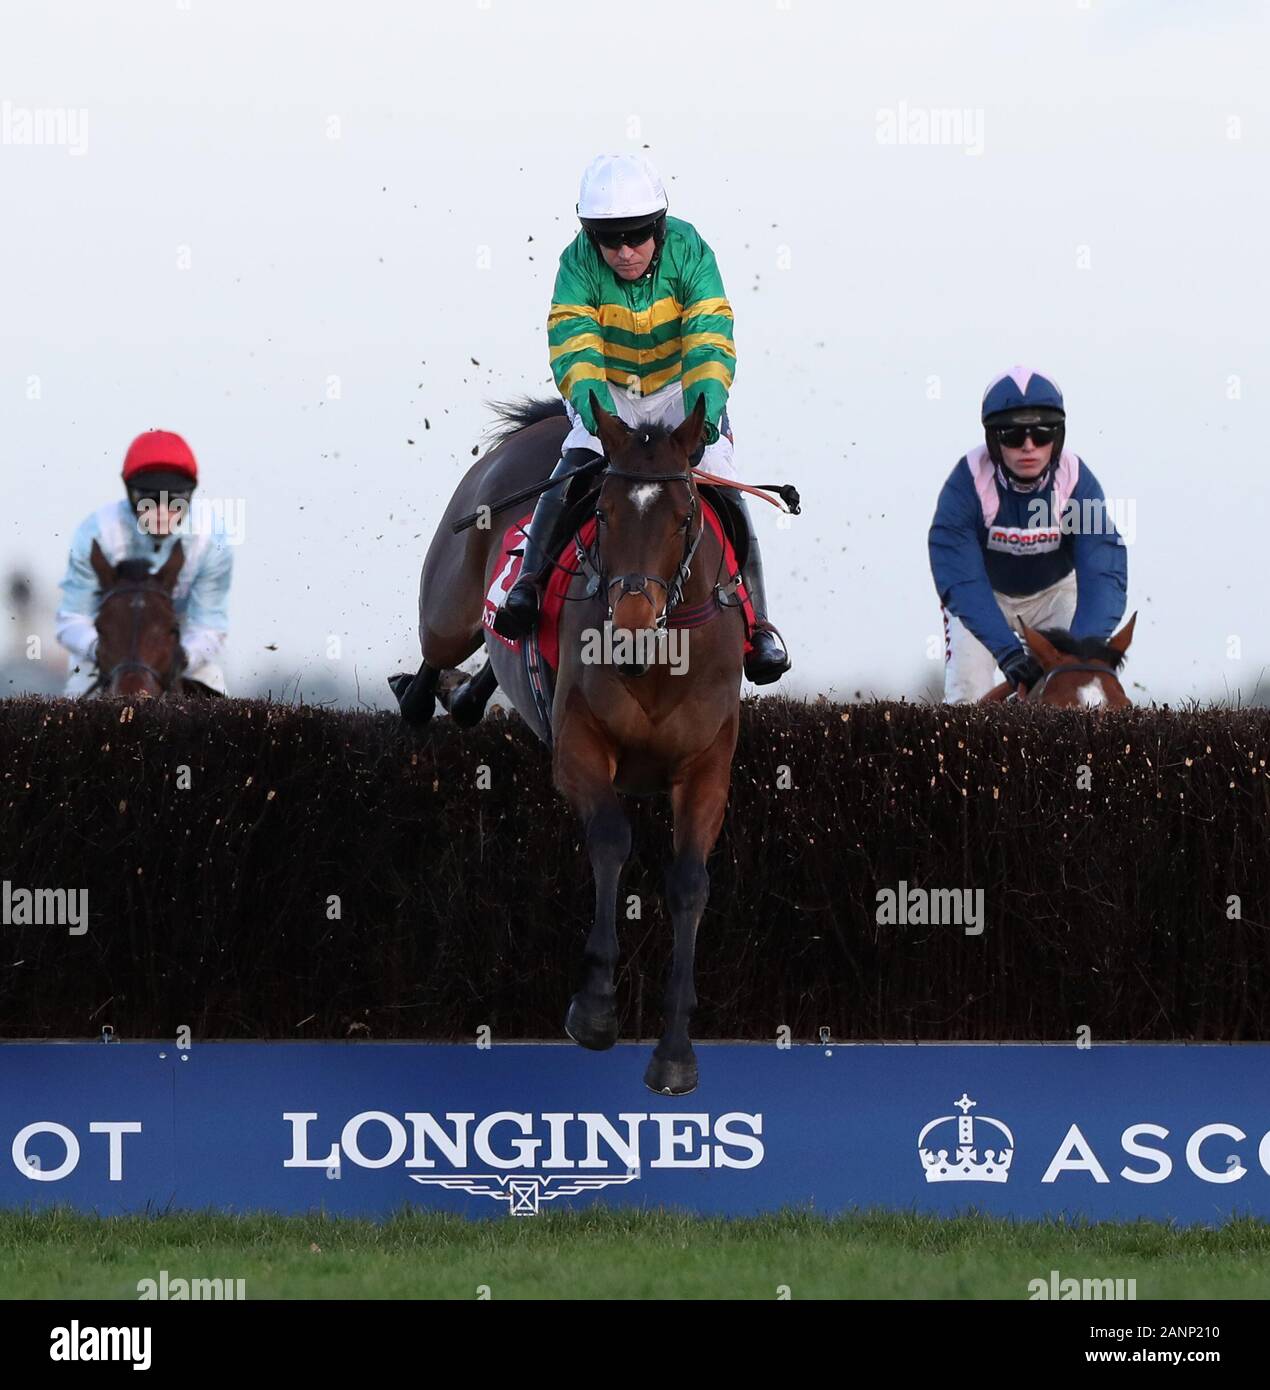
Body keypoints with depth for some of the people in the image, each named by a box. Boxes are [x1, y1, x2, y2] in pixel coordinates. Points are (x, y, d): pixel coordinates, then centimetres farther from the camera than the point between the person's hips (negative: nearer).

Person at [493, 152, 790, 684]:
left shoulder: (688, 252, -21)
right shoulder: (579, 263, -20)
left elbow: (709, 337, -29)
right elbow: (570, 336, -31)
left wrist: (707, 393, -48)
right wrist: (586, 389, -53)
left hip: (680, 389, 0)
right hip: (607, 392, 0)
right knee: (574, 469, -26)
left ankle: (755, 620, -8)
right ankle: (529, 583, -21)